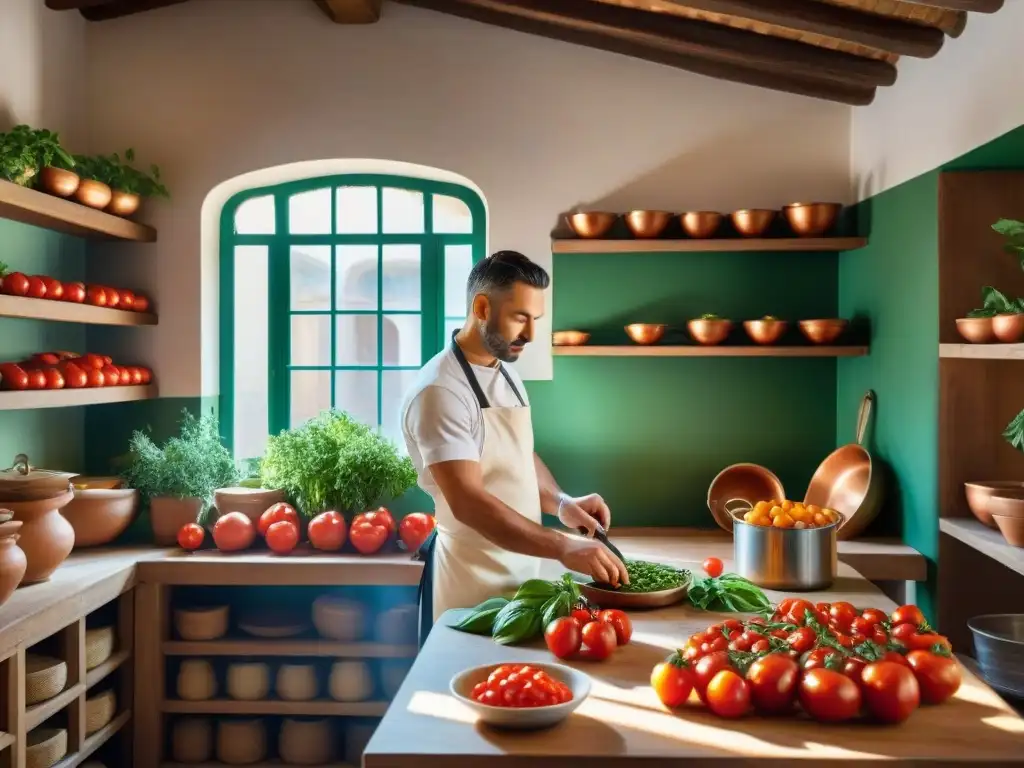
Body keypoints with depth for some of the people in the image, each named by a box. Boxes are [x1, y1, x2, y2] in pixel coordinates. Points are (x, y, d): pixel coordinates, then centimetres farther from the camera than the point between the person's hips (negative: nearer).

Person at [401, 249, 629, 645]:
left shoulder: (508, 376, 8)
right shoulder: (440, 390, -21)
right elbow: (467, 502, -28)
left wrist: (561, 503, -1)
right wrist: (563, 548, -34)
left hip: (521, 569, 8)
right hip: (472, 583, -8)